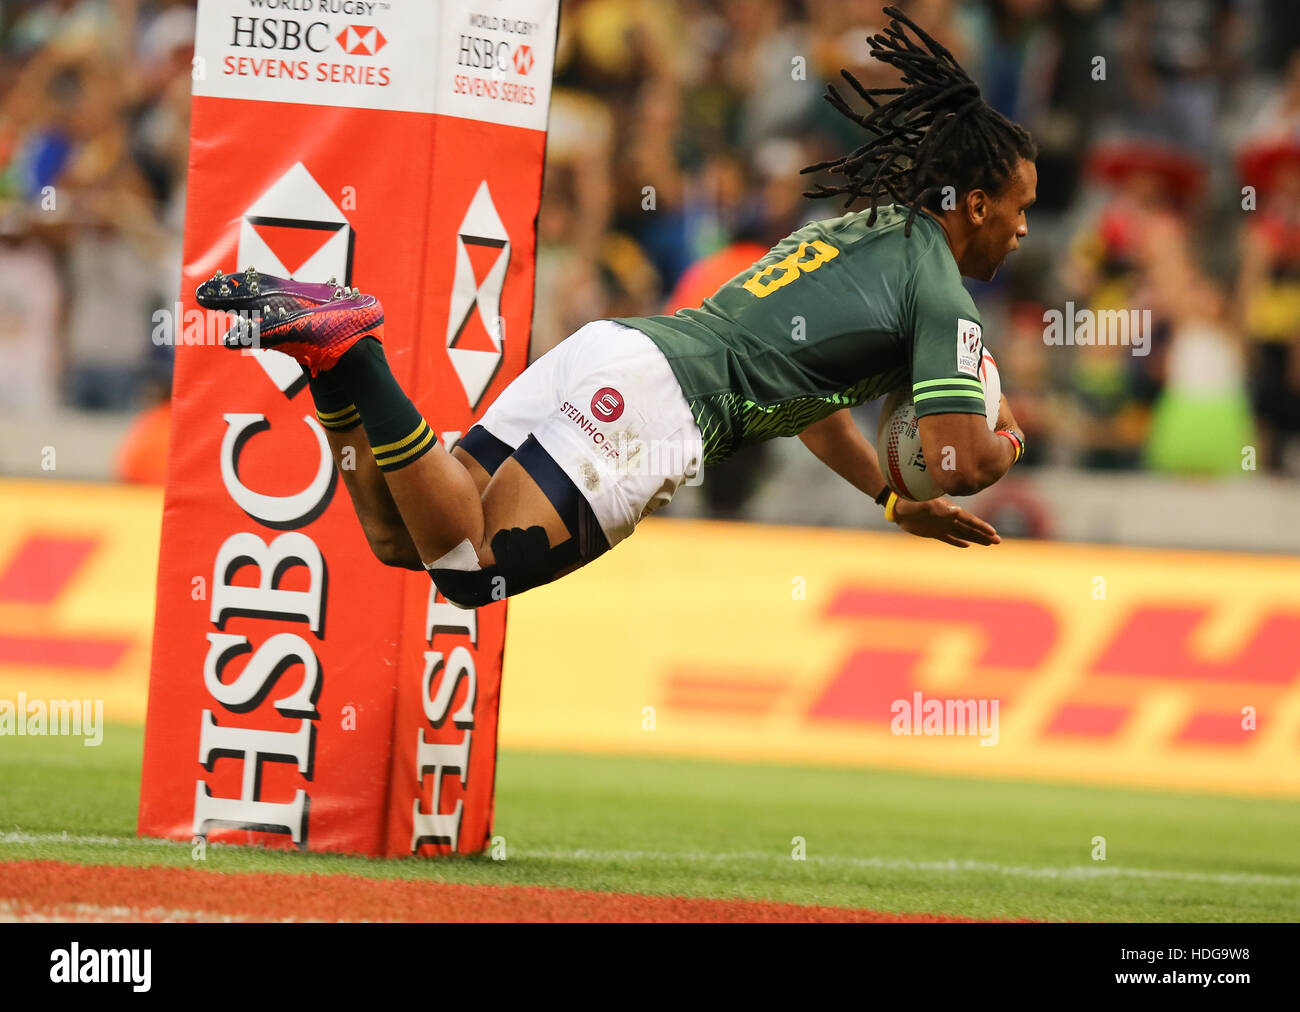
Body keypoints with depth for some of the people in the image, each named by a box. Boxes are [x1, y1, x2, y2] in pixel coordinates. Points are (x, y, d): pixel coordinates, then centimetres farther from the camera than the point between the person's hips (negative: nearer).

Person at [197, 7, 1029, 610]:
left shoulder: (855, 229, 29)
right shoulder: (939, 292, 1)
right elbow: (963, 465, -6)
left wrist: (900, 504, 45)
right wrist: (1004, 446, 18)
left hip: (602, 348, 9)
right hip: (652, 396, -9)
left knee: (400, 538, 7)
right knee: (474, 568, -20)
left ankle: (331, 343, -7)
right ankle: (351, 359, -27)